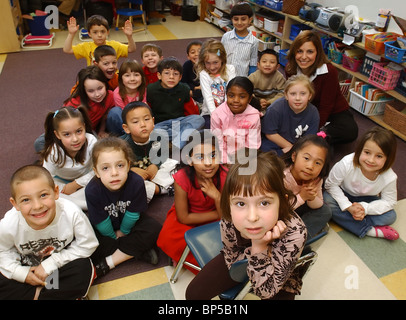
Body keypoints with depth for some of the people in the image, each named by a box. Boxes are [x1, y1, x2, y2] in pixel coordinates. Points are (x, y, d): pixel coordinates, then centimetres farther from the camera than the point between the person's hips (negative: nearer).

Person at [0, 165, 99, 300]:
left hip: (61, 262, -2)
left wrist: (50, 265, -19)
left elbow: (87, 245, -20)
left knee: (83, 271, -29)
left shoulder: (72, 213, -35)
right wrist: (22, 273, -14)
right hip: (27, 267, 3)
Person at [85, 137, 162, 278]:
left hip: (128, 223, 0)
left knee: (154, 229, -25)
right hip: (105, 227, 0)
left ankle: (108, 263, -19)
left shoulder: (136, 182, -31)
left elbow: (132, 214, -16)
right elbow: (101, 222, -16)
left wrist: (123, 232, -6)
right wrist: (113, 237, -5)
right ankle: (138, 252, -19)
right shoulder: (92, 190, -30)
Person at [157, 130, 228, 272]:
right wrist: (217, 214, -19)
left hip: (215, 216, 2)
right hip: (188, 214, -1)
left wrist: (216, 196, -38)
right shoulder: (182, 178, -30)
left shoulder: (225, 176, -25)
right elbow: (183, 218, -20)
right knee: (168, 239, -29)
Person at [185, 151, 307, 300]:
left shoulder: (295, 233, -40)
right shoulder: (228, 220, -32)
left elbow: (265, 291, -30)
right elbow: (232, 259, -13)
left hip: (278, 280, -1)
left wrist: (259, 246, -43)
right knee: (193, 293, -2)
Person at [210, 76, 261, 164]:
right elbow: (218, 145, -7)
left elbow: (253, 147, -8)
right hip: (224, 159, 0)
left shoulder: (254, 116, -11)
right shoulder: (217, 115, -11)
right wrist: (226, 164, -14)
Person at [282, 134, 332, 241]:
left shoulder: (316, 179, -15)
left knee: (325, 211, -5)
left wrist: (312, 198, -26)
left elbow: (319, 205, -2)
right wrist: (301, 197, -36)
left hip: (296, 209, 7)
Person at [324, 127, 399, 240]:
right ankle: (369, 230, -25)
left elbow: (389, 202, -11)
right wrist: (348, 206, -30)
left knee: (391, 216, -16)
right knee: (327, 199, -32)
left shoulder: (389, 178, -25)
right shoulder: (347, 164, -34)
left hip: (366, 200, 2)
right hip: (343, 196, -1)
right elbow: (331, 184, -22)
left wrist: (365, 208, -28)